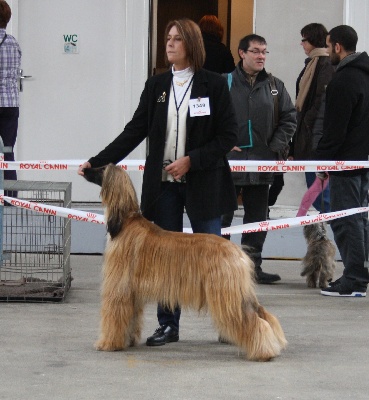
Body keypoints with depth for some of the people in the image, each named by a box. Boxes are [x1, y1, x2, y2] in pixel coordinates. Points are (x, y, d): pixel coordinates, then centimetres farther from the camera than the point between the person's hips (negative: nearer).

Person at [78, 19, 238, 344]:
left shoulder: (214, 84, -3)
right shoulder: (156, 86, 7)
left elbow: (229, 135, -6)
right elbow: (134, 132, 6)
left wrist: (191, 161, -14)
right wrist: (98, 162, -3)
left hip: (202, 183, -4)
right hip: (163, 184, 4)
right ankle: (168, 325, 15)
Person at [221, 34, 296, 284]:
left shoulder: (275, 86, 8)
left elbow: (289, 118, 11)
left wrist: (276, 146, 0)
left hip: (262, 163, 3)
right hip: (228, 161, -3)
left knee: (257, 216, 7)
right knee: (222, 215, 1)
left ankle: (252, 265, 15)